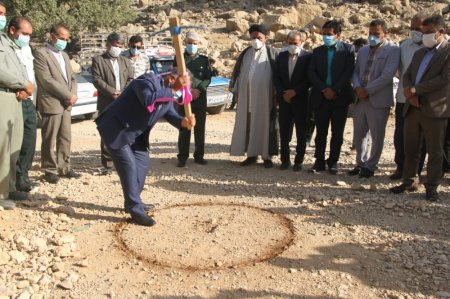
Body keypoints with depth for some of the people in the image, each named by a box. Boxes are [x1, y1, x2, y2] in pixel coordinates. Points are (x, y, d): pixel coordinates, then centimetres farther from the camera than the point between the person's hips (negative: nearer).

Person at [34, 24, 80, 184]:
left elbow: (71, 77, 17)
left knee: (65, 138, 10)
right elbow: (47, 80, -17)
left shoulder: (64, 55, 18)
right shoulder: (40, 53, -8)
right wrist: (68, 95, -16)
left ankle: (64, 167, 19)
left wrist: (73, 95, -3)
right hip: (51, 103, -7)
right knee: (49, 140, 0)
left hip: (66, 104, 8)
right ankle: (50, 170, 10)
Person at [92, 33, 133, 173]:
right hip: (106, 104, -3)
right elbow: (96, 79, -7)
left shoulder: (125, 61, 17)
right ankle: (107, 164, 7)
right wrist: (112, 92, -15)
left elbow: (131, 79, 10)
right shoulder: (98, 60, 4)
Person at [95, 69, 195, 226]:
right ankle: (136, 210, -6)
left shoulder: (167, 95, 5)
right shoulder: (148, 79, -23)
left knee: (143, 161, 10)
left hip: (133, 132, 10)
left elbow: (170, 114, 2)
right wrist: (172, 89, -37)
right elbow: (148, 100, -42)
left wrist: (184, 121, -19)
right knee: (129, 165, -12)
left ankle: (134, 202, 24)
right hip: (115, 128, -10)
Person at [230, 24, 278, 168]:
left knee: (265, 124, 0)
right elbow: (237, 72, 14)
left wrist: (276, 94, -5)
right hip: (246, 96, 3)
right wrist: (236, 91, 8)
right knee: (247, 124, 4)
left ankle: (266, 156, 8)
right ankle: (251, 154, 13)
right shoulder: (245, 53, 11)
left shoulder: (272, 53, 1)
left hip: (265, 97, -3)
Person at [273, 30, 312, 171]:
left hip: (301, 99, -3)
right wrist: (283, 93, -5)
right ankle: (285, 159, 15)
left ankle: (298, 161, 10)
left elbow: (309, 79, -8)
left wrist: (295, 91, -14)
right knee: (284, 131, 5)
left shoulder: (308, 57, -3)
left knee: (301, 132, 3)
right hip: (284, 100, 3)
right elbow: (276, 77, 8)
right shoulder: (281, 56, 10)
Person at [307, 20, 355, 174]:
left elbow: (348, 72, -7)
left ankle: (333, 162, 14)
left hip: (340, 97, -2)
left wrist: (335, 90, -14)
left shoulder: (348, 49, 2)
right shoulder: (318, 51, 10)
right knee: (320, 132, 6)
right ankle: (319, 162, 13)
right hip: (321, 97, 2)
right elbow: (311, 73, 2)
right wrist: (324, 89, -11)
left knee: (337, 133, 4)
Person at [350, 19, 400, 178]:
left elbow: (387, 76, -15)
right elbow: (356, 71, 14)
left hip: (378, 100, -6)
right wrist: (357, 87, -6)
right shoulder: (363, 50, 16)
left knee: (376, 136, 4)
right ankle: (361, 163, 27)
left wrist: (367, 90, -15)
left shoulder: (393, 50, -5)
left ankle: (370, 166, 17)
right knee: (359, 135, 13)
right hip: (360, 99, 6)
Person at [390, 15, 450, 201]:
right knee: (410, 149, 12)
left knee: (435, 151, 1)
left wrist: (414, 90, -12)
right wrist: (409, 93, -7)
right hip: (413, 107, 7)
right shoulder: (419, 53, 20)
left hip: (434, 109, -7)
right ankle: (409, 181, 24)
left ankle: (431, 187, 9)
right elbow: (407, 75, 14)